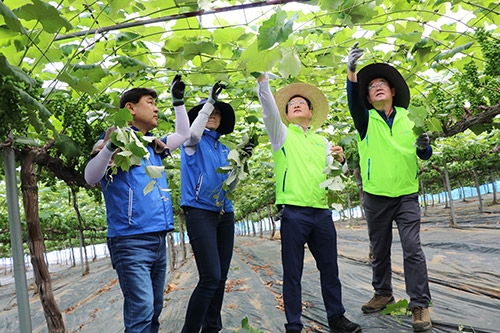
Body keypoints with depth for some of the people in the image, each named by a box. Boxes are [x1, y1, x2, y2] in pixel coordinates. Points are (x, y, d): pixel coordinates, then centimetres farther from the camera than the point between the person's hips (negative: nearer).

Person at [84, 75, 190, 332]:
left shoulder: (153, 145, 17)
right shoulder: (114, 139, -4)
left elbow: (183, 134, 29)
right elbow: (90, 178, -18)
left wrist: (178, 100, 22)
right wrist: (110, 146, -33)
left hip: (158, 239, 8)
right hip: (131, 241, -8)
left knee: (154, 309, 13)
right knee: (141, 311, -12)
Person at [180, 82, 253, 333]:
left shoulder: (224, 149, 18)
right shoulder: (193, 142, 3)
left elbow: (230, 185, 14)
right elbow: (193, 133, -23)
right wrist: (209, 101, -22)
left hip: (225, 214, 7)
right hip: (200, 212, -6)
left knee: (221, 277, 8)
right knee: (210, 278, -14)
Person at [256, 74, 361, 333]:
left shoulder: (322, 141, 19)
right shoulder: (281, 134, 8)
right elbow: (268, 107, -8)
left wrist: (339, 160, -5)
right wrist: (262, 78, -20)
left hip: (322, 213, 4)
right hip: (293, 214, -4)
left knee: (330, 269, 12)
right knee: (292, 273, 2)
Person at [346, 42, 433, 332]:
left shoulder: (409, 118, 7)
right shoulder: (366, 120, 2)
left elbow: (425, 155, 10)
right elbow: (353, 100, -18)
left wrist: (424, 146, -15)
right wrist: (352, 71, -35)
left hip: (407, 195, 0)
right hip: (376, 197, 0)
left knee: (413, 248, -7)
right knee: (379, 250, 11)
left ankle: (420, 304, 2)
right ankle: (383, 293, 27)